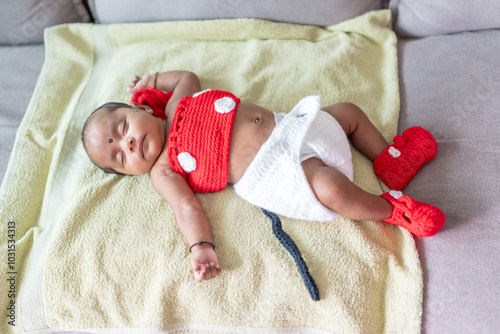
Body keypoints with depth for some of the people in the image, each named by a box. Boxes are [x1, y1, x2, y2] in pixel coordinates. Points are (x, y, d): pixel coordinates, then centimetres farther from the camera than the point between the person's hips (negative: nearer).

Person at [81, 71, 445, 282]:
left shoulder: (177, 106, 12)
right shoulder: (163, 171, -4)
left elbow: (189, 76, 33)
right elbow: (187, 208, -16)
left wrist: (153, 79, 28)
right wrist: (201, 247, -31)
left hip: (289, 124, 8)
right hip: (272, 170, -7)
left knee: (350, 112, 13)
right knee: (331, 188, -31)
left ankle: (391, 163, 27)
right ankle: (391, 209, -4)